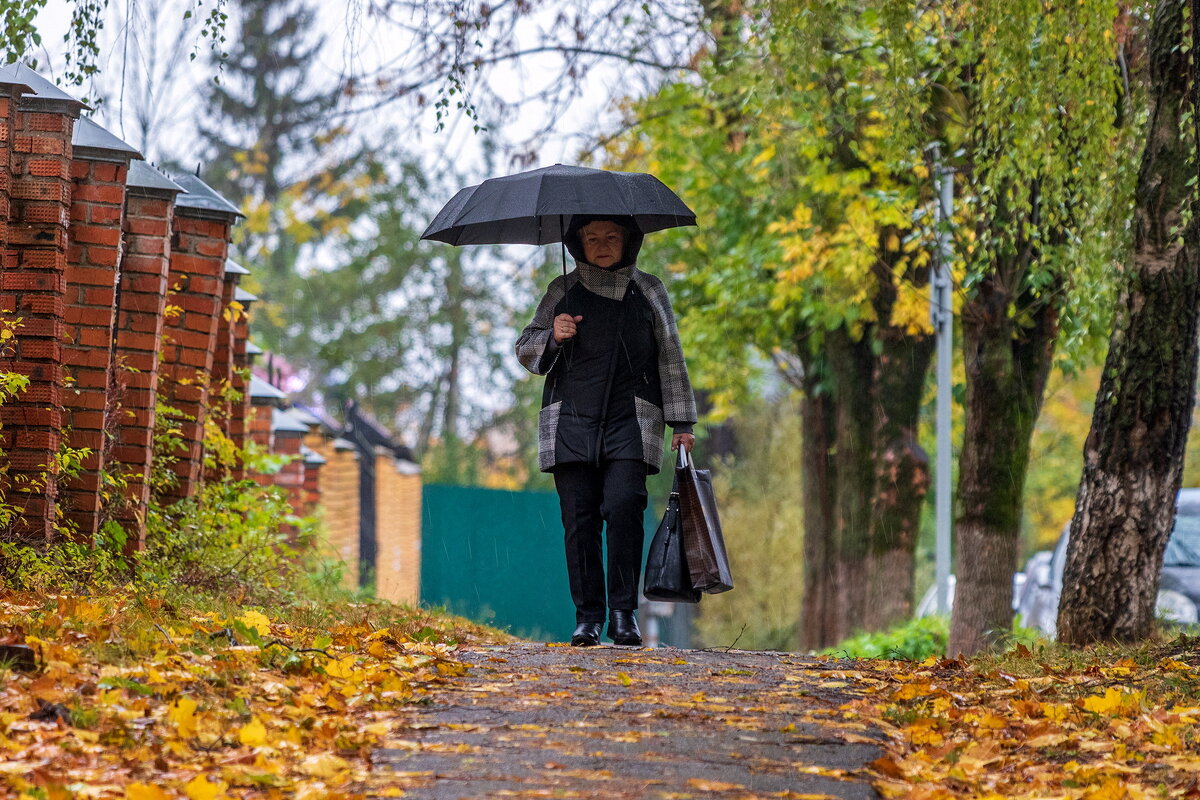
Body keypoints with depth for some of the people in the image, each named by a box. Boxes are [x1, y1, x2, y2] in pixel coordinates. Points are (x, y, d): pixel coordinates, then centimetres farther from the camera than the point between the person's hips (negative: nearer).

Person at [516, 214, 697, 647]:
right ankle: (587, 617, 2)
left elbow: (670, 359, 16)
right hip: (572, 420, 1)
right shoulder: (562, 291, 13)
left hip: (630, 420, -1)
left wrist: (681, 422, 11)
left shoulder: (648, 291, 13)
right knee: (579, 516, -4)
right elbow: (525, 350, 17)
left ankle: (623, 612, -12)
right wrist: (552, 337, -5)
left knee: (623, 506, -18)